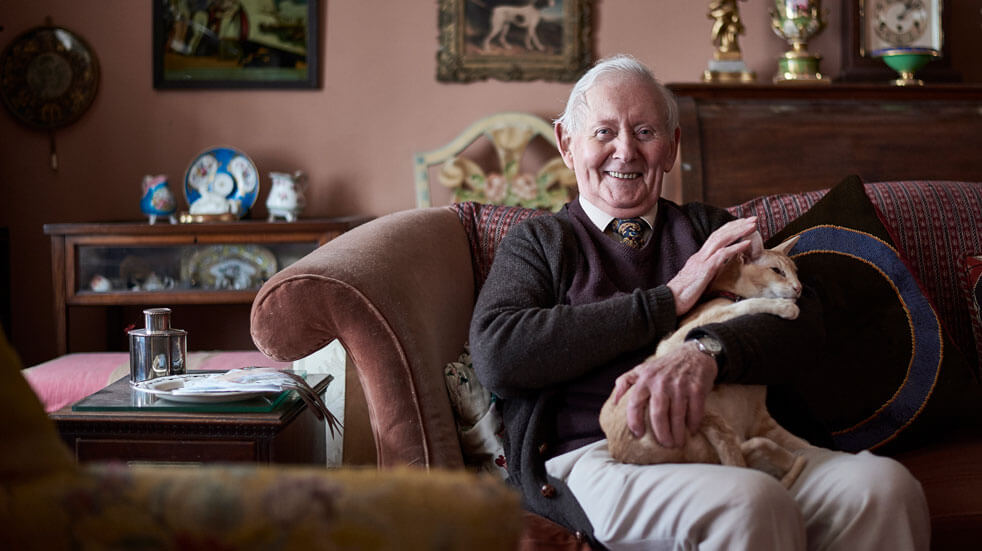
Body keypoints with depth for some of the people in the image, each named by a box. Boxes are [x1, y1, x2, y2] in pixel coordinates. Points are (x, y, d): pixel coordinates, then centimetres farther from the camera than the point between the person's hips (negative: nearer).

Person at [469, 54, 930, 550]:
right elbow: (494, 354, -5)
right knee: (748, 504, -36)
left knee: (887, 488, -27)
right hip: (599, 454, -3)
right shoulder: (540, 242, 16)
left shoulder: (709, 229, 24)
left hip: (737, 442, 4)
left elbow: (803, 324, 7)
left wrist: (704, 354, -17)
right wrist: (666, 300, -4)